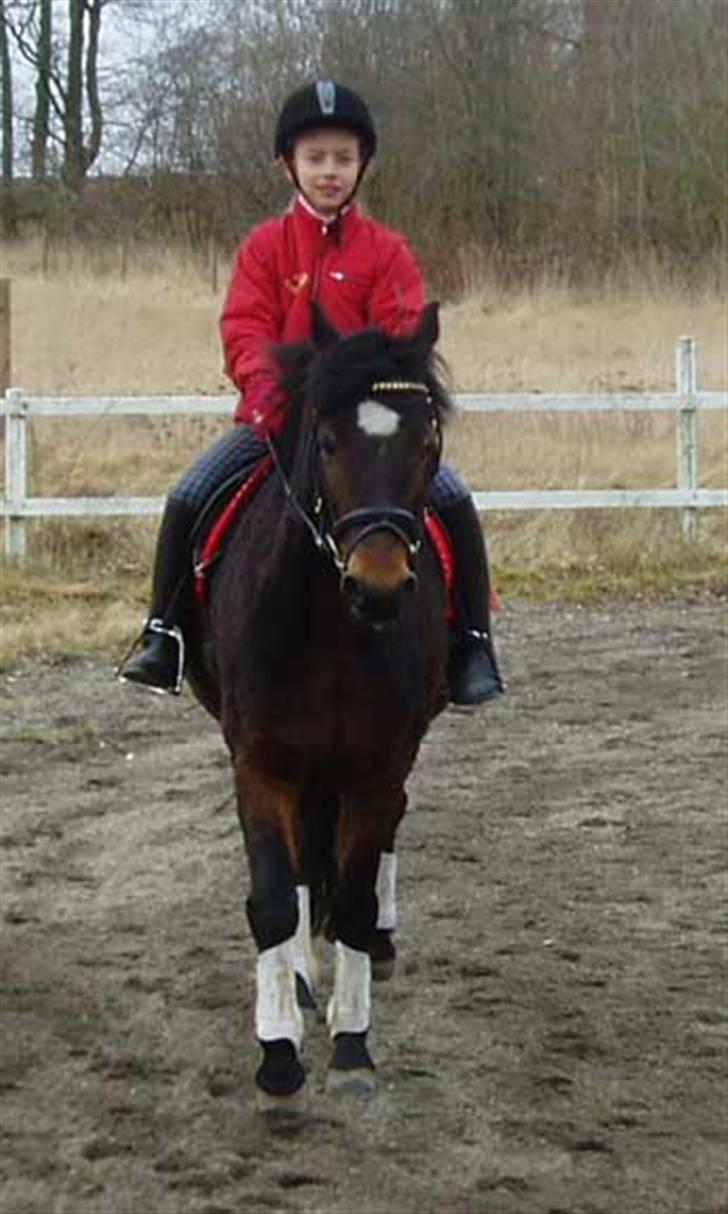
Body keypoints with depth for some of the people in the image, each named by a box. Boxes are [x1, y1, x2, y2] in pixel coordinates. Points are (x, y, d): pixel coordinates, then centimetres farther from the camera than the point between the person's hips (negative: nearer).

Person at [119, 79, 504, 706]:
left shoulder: (386, 250, 3)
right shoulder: (266, 246, 5)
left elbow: (403, 333, -5)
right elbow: (244, 327, -5)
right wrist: (266, 382, -26)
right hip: (276, 415, 1)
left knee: (454, 501, -19)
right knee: (187, 498, -16)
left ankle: (472, 644, -7)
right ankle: (163, 634, -2)